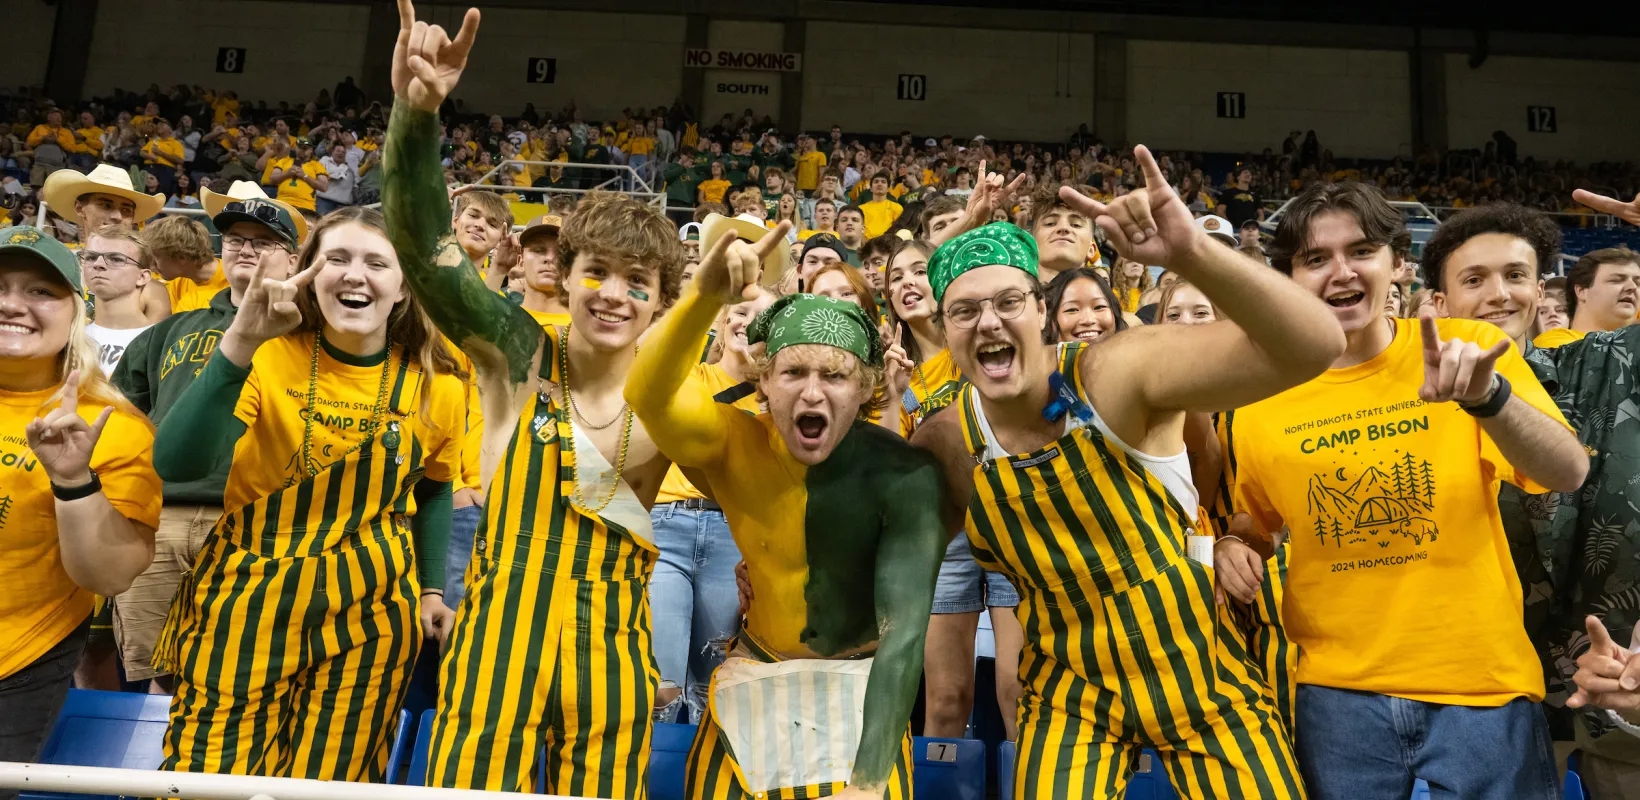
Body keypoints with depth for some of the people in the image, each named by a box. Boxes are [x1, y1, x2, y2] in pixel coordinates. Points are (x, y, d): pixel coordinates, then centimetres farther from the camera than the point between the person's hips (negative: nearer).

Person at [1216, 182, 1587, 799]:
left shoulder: (1470, 347, -4)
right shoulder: (1263, 398, -3)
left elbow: (1568, 475, -16)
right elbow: (1250, 524, 12)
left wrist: (1487, 395, -33)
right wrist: (1229, 547, -10)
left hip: (1485, 685, 0)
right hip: (1338, 693, 1)